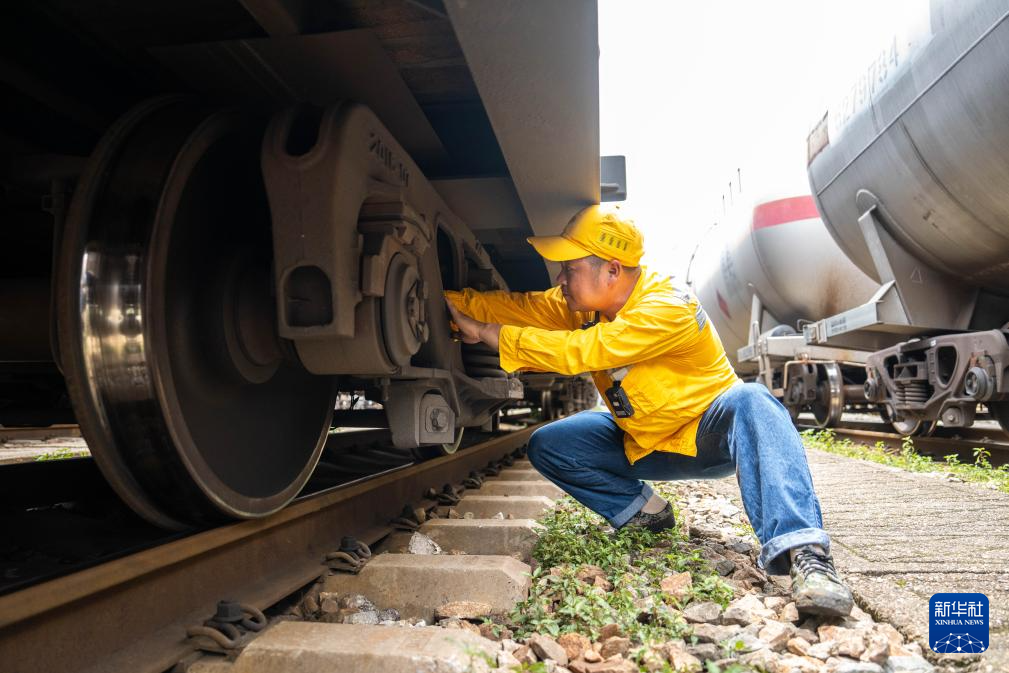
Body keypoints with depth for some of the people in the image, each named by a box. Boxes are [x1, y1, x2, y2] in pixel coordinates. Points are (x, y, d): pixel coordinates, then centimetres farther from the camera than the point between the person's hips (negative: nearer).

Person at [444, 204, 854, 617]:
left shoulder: (668, 309, -30)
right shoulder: (584, 304, -6)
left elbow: (575, 352, -35)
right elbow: (523, 307, -8)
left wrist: (490, 333, -30)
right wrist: (453, 304, -19)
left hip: (707, 435, -6)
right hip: (642, 447, 7)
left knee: (749, 402, -38)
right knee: (546, 446, -7)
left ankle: (801, 551, -44)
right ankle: (644, 512, 5)